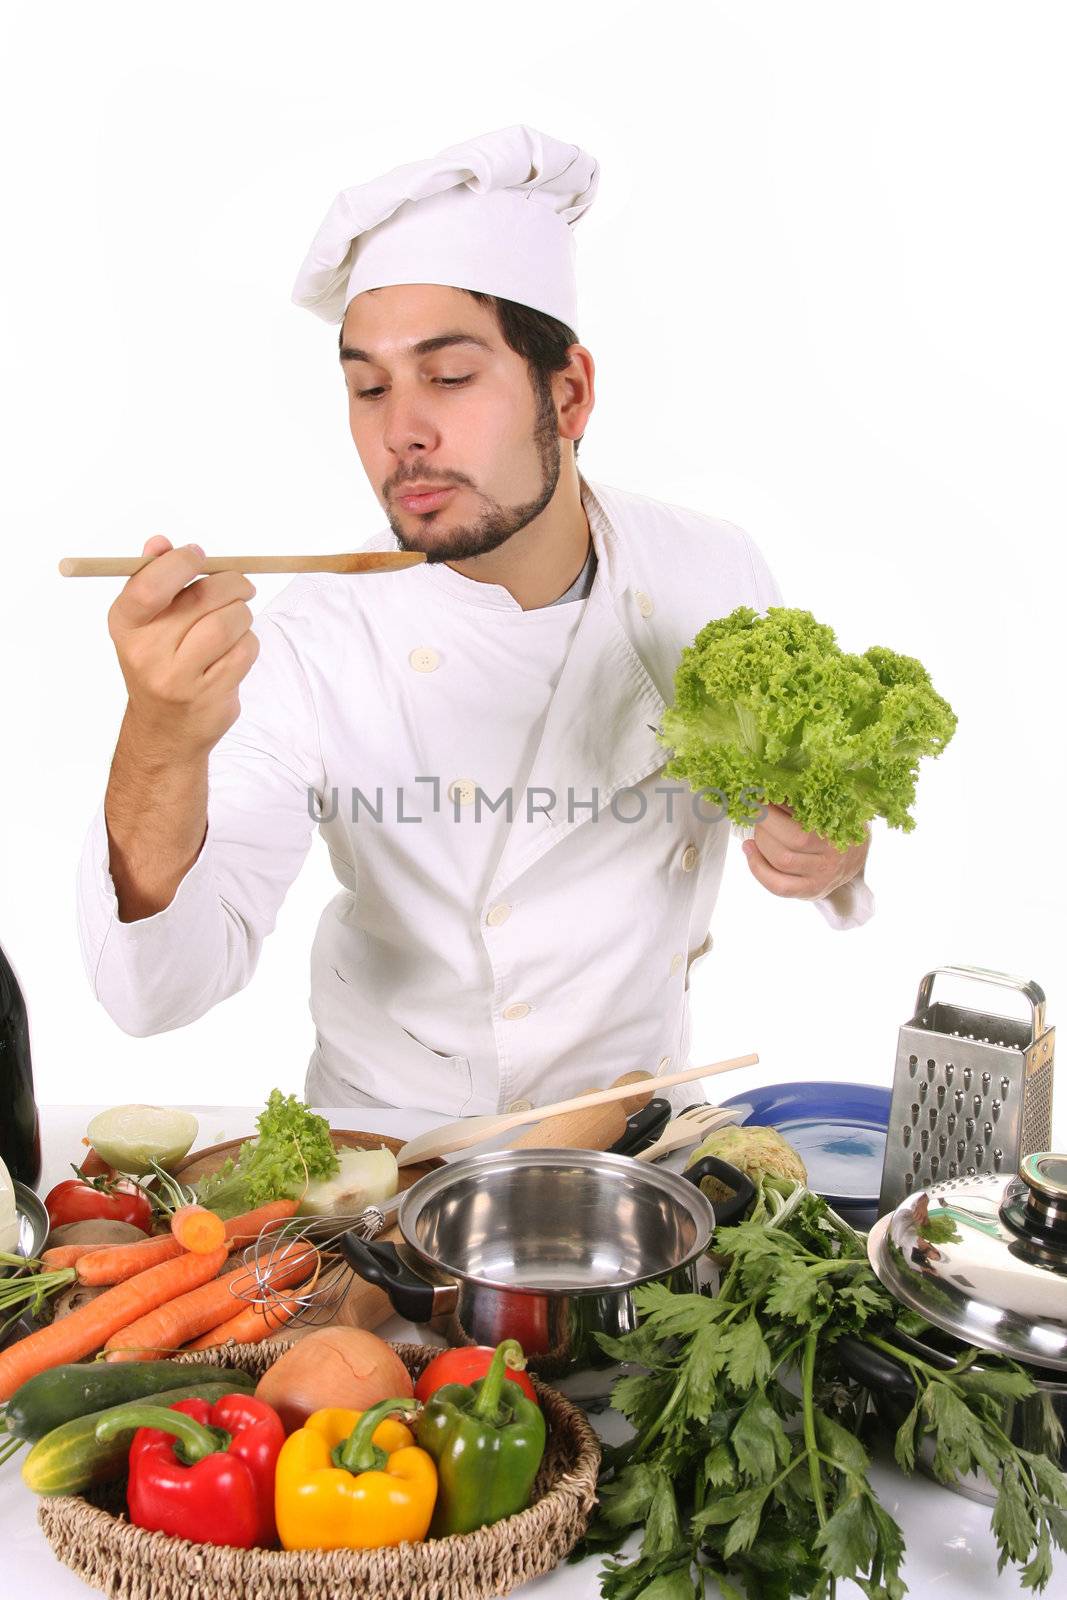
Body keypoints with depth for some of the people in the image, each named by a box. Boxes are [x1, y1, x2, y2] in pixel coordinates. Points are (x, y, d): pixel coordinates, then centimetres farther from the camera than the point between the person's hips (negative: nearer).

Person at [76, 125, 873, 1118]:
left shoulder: (712, 577, -8)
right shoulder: (310, 646, -16)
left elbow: (809, 790, 7)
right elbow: (160, 991, -24)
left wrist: (835, 853, -16)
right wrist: (161, 750, -41)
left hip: (633, 1113, 2)